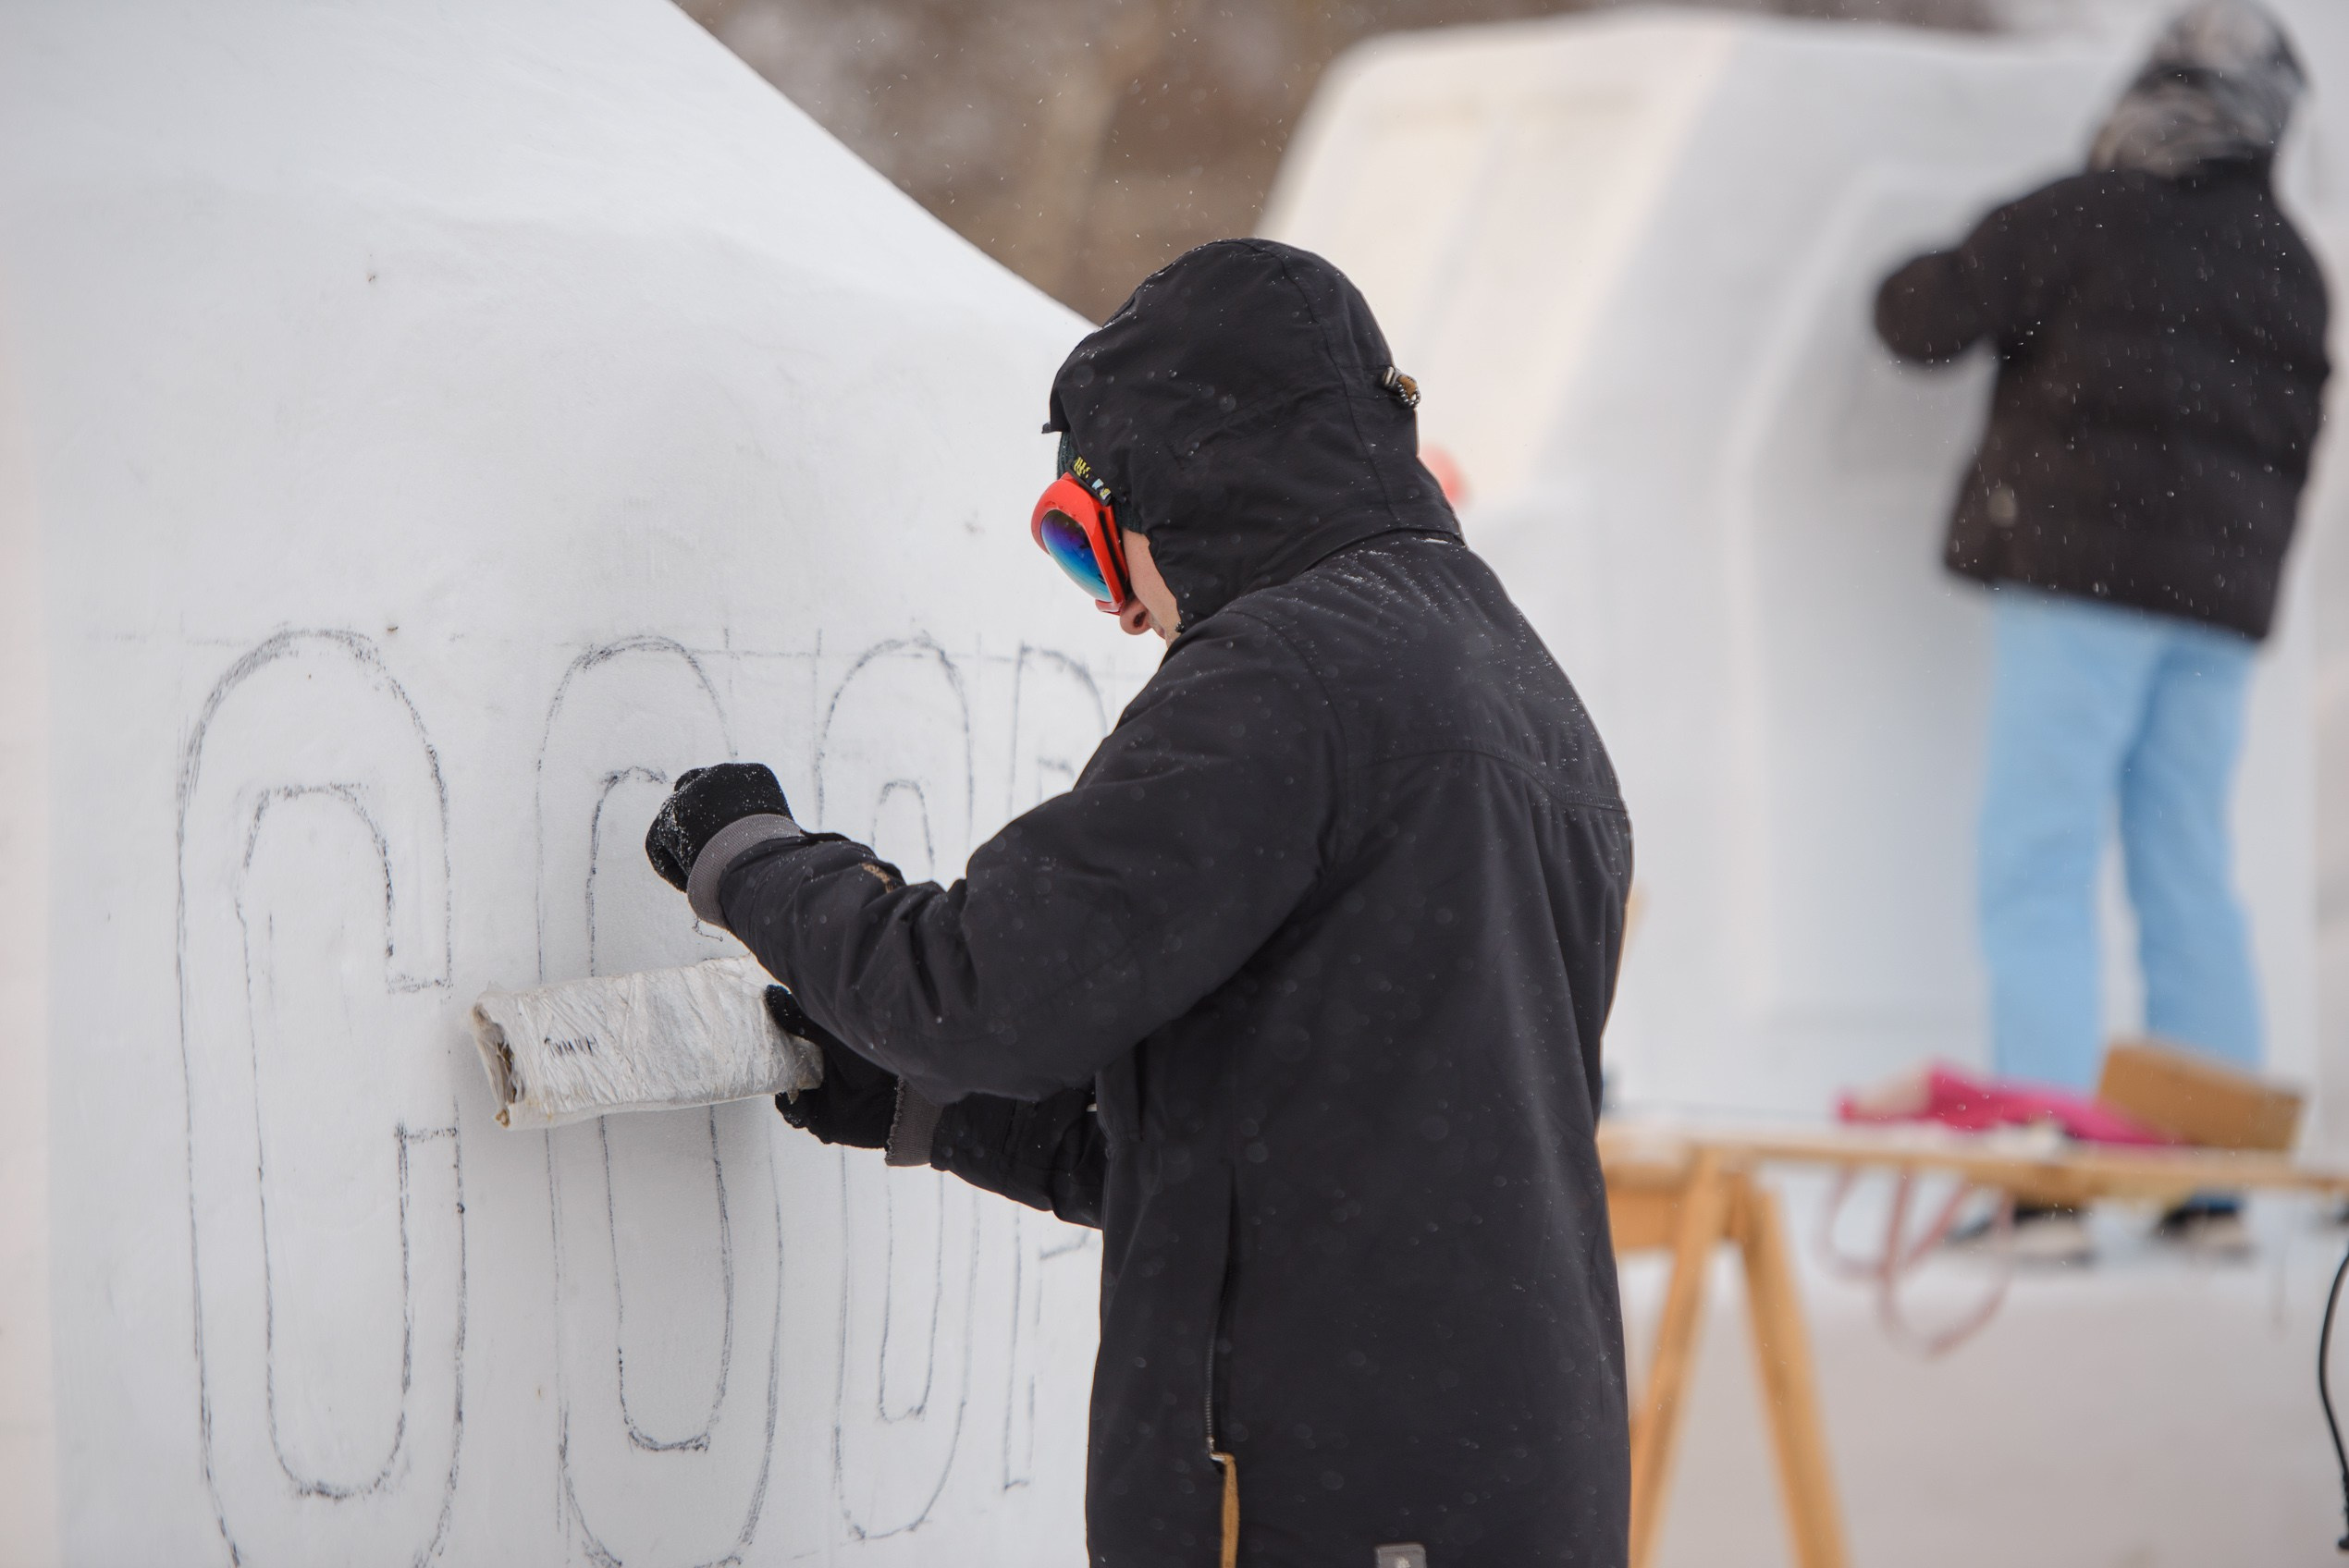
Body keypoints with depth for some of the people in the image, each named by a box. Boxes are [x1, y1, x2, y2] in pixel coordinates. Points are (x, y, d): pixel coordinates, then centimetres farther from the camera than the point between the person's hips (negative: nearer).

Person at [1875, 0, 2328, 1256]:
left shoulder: (2088, 218, -6)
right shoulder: (2292, 266, 14)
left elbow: (1927, 319, -7)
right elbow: (2295, 441, 19)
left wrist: (1906, 285, 15)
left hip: (2084, 570, -6)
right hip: (2222, 594, 6)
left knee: (2040, 864, -7)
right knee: (2187, 875, 10)